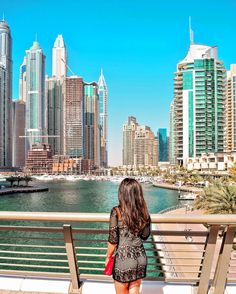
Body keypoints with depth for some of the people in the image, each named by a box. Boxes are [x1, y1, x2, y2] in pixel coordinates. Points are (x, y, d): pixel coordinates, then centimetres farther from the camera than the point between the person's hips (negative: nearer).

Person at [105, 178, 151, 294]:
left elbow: (113, 240, -13)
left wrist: (108, 257, 2)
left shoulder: (117, 211, -16)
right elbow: (145, 235, 9)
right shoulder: (143, 211, -2)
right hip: (141, 257, 4)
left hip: (124, 259, -4)